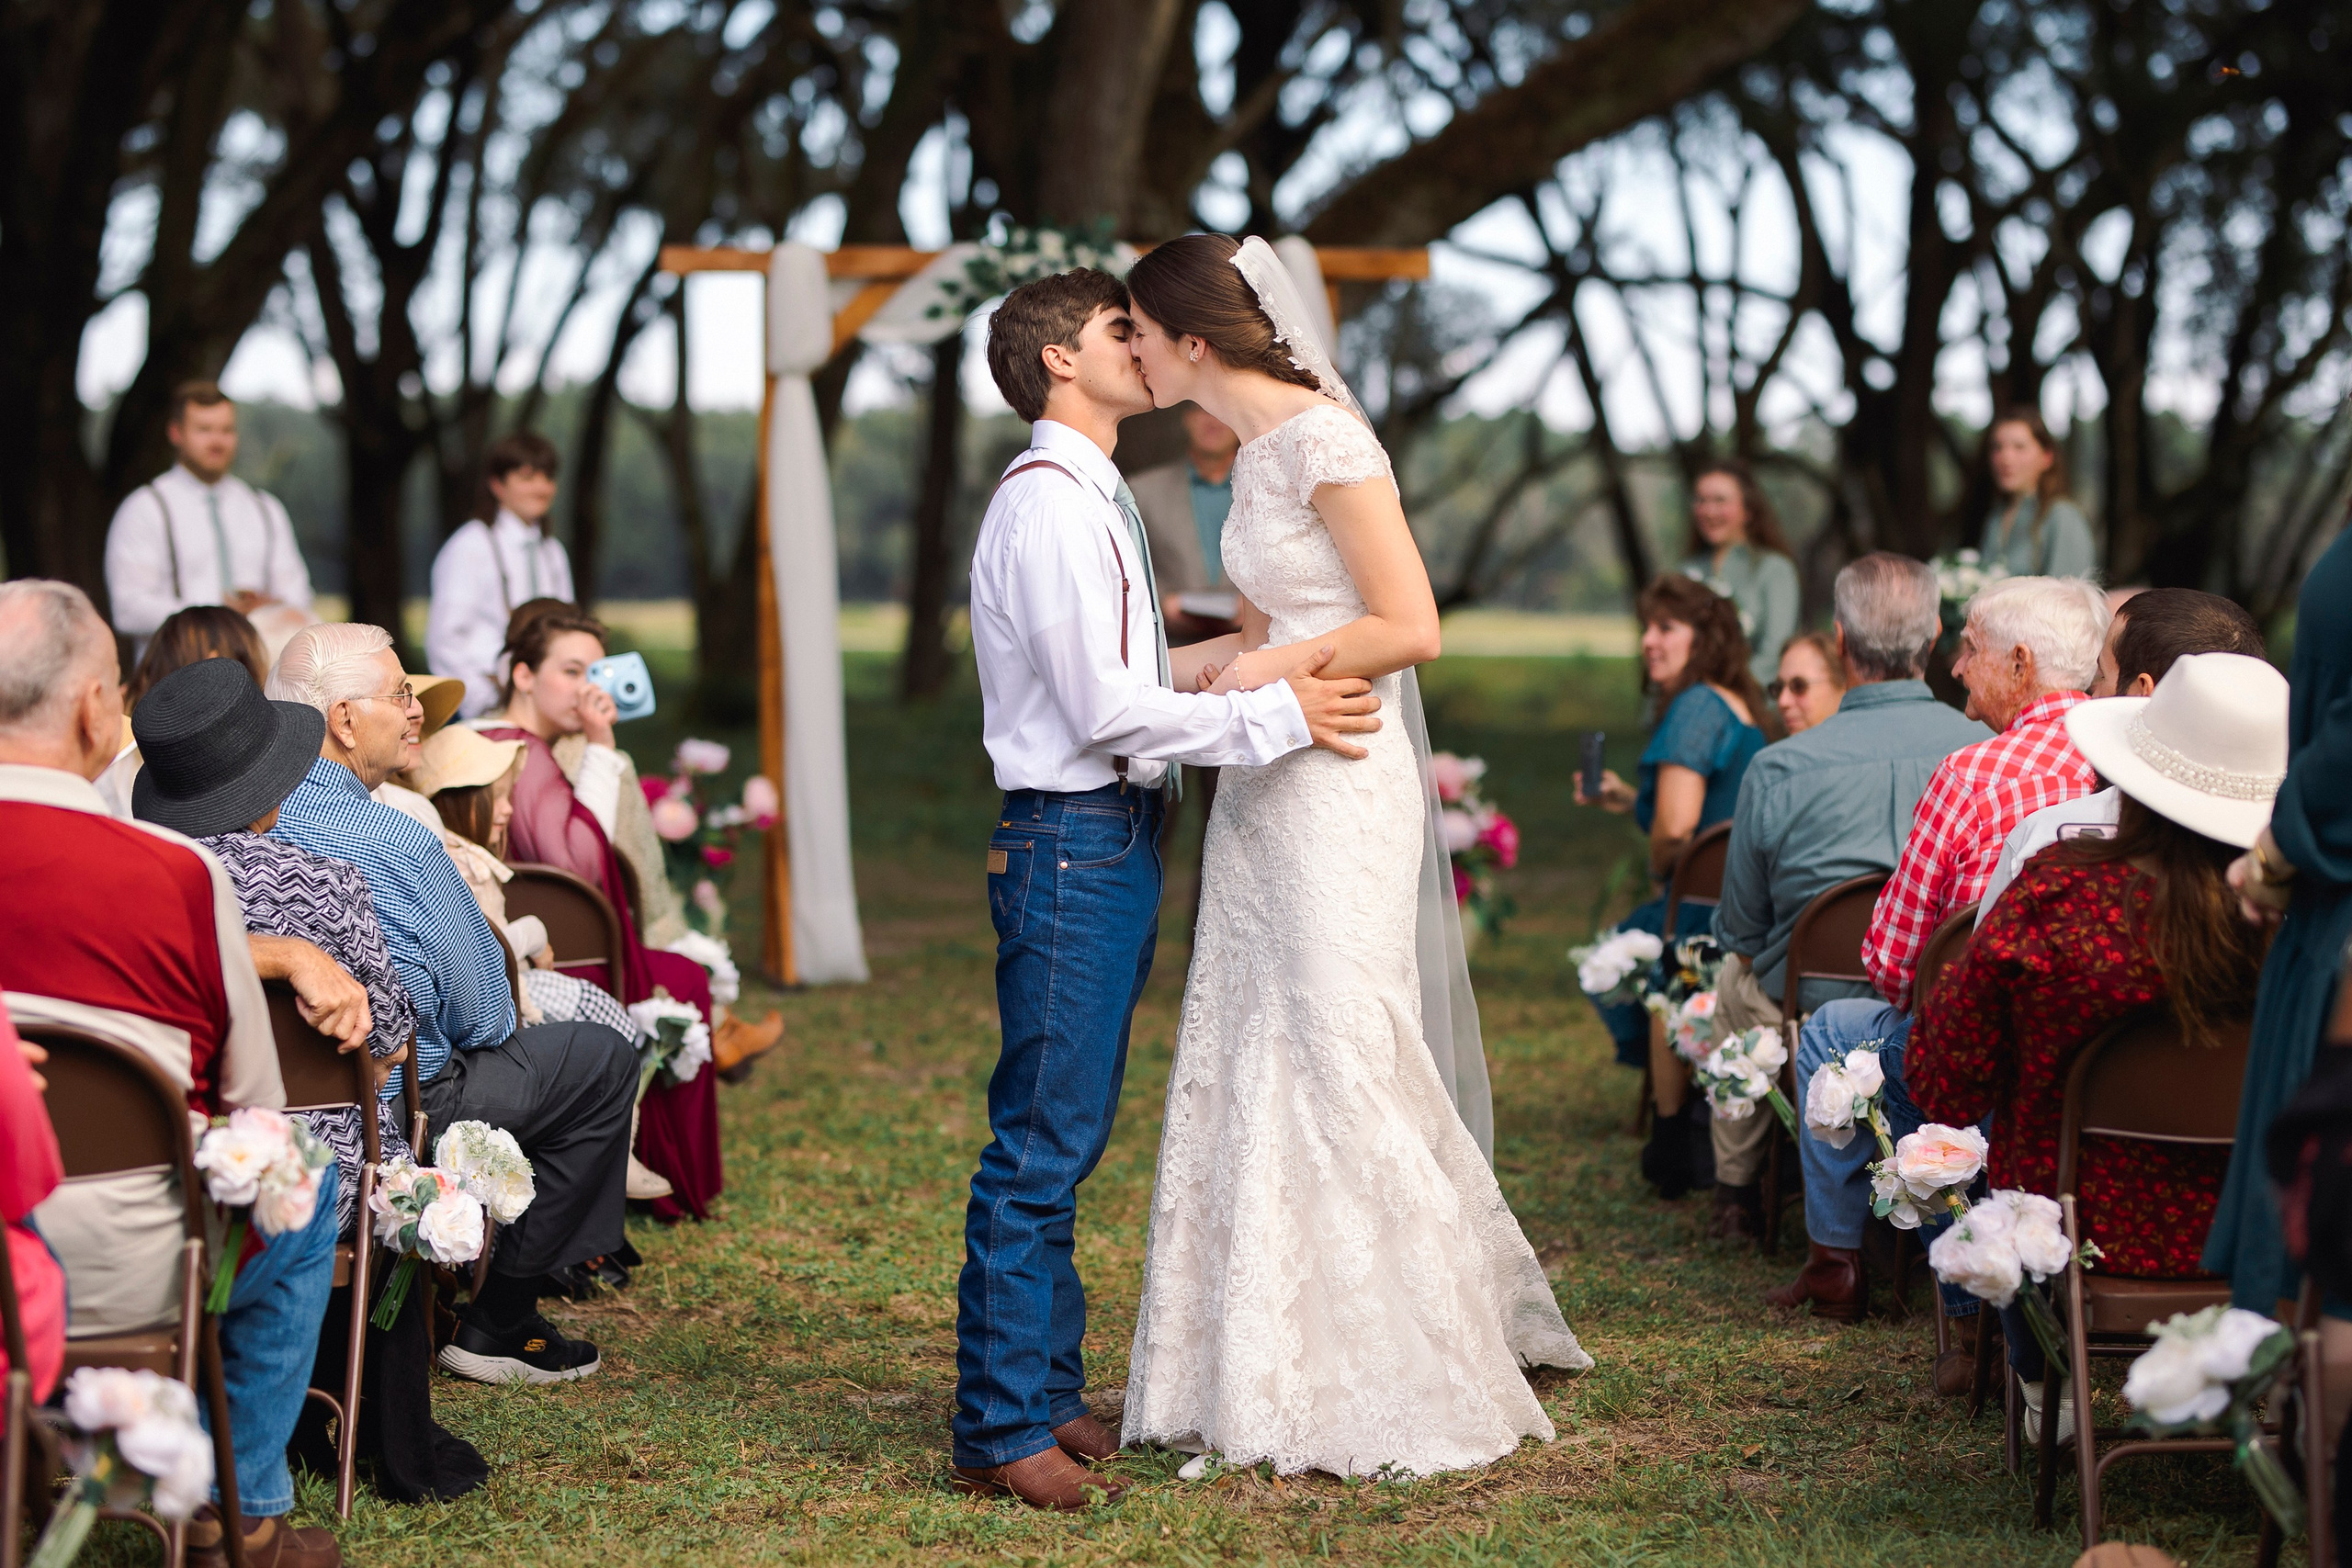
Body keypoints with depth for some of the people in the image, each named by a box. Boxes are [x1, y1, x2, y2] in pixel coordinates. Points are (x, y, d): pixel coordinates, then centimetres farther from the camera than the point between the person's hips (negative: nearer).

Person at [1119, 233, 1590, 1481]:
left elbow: (1410, 627, -18)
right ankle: (1270, 1379, 17)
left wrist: (1276, 672, -10)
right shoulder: (1258, 449, 15)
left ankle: (1414, 1391, 6)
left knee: (1340, 1075, -5)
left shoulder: (1320, 441, -14)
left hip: (1336, 793, -10)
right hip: (1265, 795, 10)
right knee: (1246, 1076, 9)